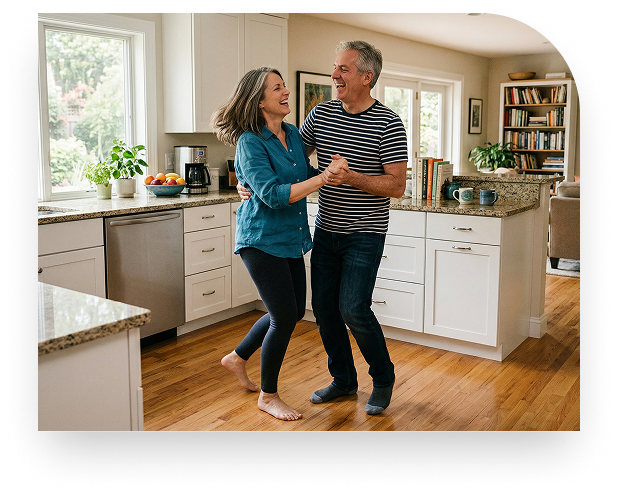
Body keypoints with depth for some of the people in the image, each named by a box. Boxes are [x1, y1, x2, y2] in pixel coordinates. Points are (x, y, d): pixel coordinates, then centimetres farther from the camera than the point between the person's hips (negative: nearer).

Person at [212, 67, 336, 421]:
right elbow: (272, 194, -25)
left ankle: (238, 358, 37)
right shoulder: (250, 142, -15)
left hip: (291, 238, 8)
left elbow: (305, 177, 18)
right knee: (285, 316, -5)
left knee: (293, 312, 15)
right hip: (262, 240, -8)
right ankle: (268, 396, 16)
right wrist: (322, 179, -30)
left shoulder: (293, 134, 7)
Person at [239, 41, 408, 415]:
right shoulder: (322, 114, 4)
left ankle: (383, 378, 15)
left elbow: (397, 187, -15)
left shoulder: (388, 124, -11)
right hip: (326, 230, 6)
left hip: (364, 235, -5)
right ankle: (344, 380, 28)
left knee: (353, 309, -11)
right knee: (324, 307, 8)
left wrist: (351, 177, -27)